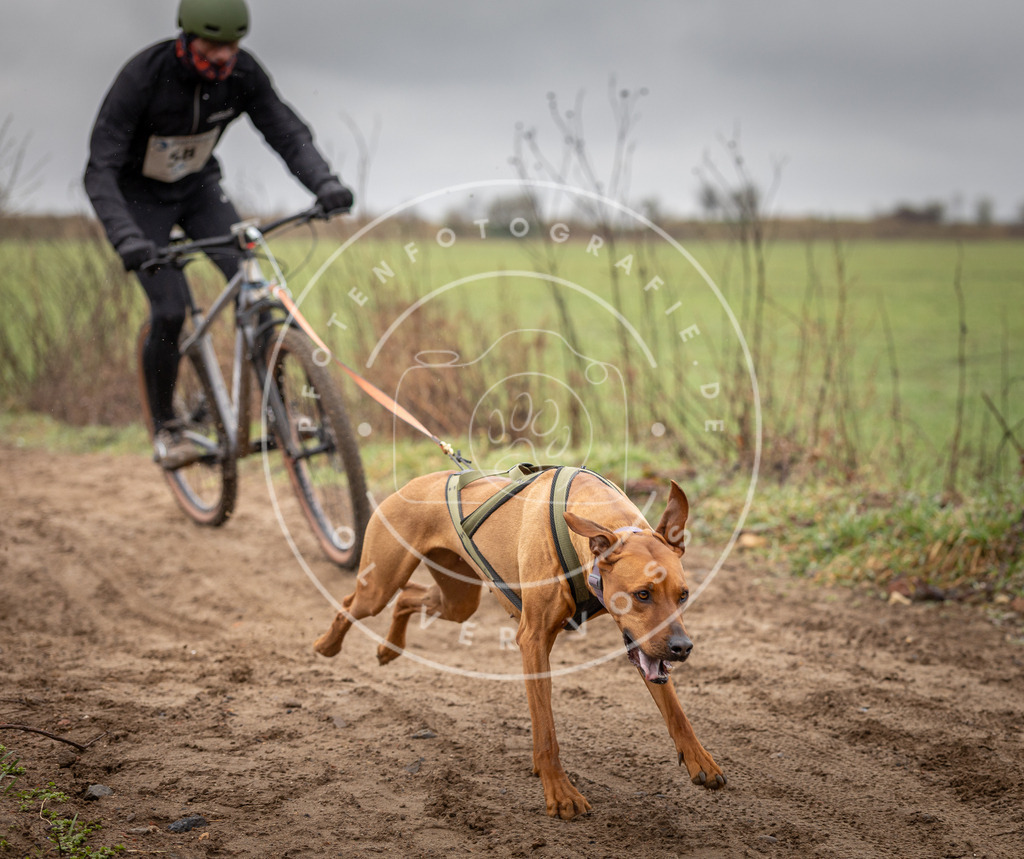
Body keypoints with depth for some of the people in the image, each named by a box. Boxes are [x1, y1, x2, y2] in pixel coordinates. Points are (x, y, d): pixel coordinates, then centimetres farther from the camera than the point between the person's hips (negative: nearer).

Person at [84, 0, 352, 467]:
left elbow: (287, 132, -18)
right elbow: (101, 169, -33)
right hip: (141, 196, -3)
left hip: (199, 186, 4)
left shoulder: (242, 73, -19)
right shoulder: (142, 76, -31)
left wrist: (325, 181, -39)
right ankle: (165, 427, 8)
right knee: (169, 313, -14)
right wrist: (125, 237, -49)